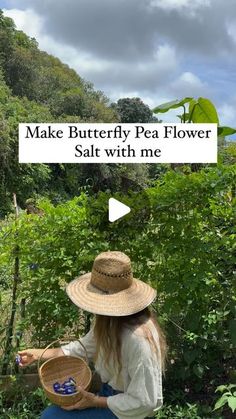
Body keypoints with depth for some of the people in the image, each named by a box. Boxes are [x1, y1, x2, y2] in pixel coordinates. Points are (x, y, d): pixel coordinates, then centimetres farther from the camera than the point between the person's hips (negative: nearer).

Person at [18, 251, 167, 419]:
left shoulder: (138, 338, -35)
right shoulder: (113, 320, -8)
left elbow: (144, 401, -27)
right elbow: (85, 347, 8)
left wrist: (96, 401, -20)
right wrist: (40, 354, 5)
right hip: (111, 389, 8)